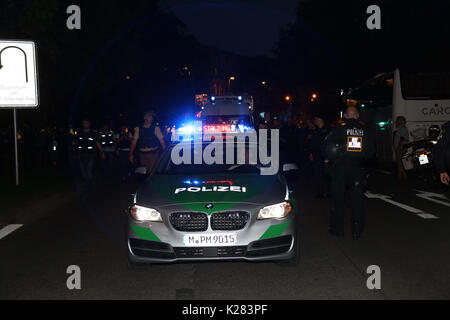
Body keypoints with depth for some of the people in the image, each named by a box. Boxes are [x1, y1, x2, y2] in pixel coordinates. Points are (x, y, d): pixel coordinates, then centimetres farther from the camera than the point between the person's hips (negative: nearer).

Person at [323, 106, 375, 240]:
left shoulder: (338, 129, -6)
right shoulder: (365, 130, 3)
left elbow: (327, 145, -6)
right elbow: (371, 150, 8)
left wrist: (327, 159, 11)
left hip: (340, 168, -2)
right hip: (358, 169, 2)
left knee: (338, 199, 9)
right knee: (357, 200, 7)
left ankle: (337, 228, 15)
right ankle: (357, 231, 10)